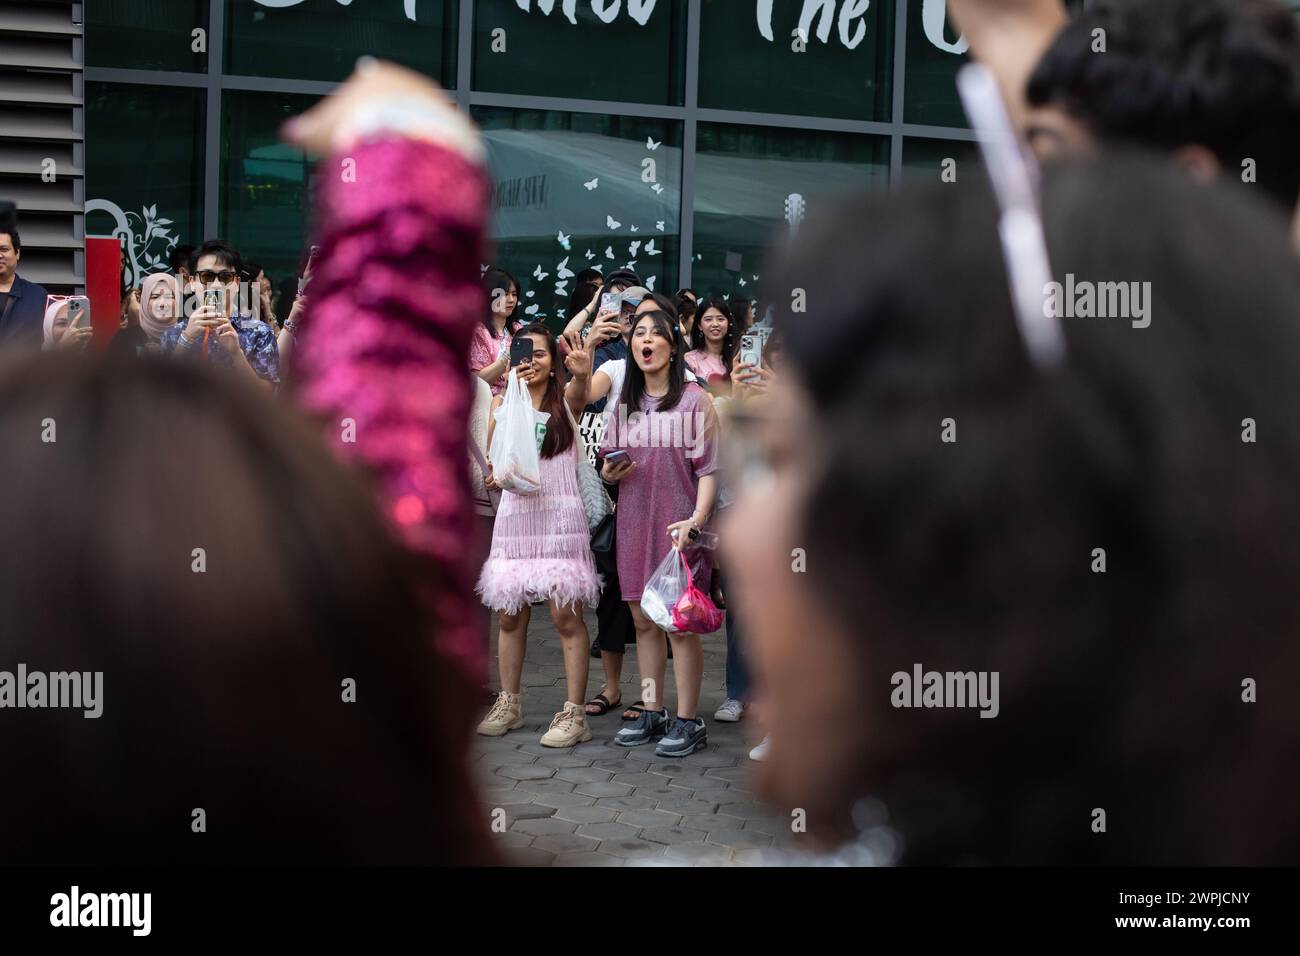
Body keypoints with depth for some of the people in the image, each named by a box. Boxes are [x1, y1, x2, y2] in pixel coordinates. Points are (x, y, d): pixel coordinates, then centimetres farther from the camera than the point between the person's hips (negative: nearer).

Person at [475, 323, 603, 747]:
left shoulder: (566, 399, 2)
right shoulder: (502, 403, 10)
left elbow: (581, 389, -22)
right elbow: (494, 459, 7)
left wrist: (582, 372, -46)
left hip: (560, 516, -3)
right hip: (514, 516, 4)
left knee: (566, 617, -5)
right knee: (510, 615, 10)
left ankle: (574, 713, 0)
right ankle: (509, 704, 22)